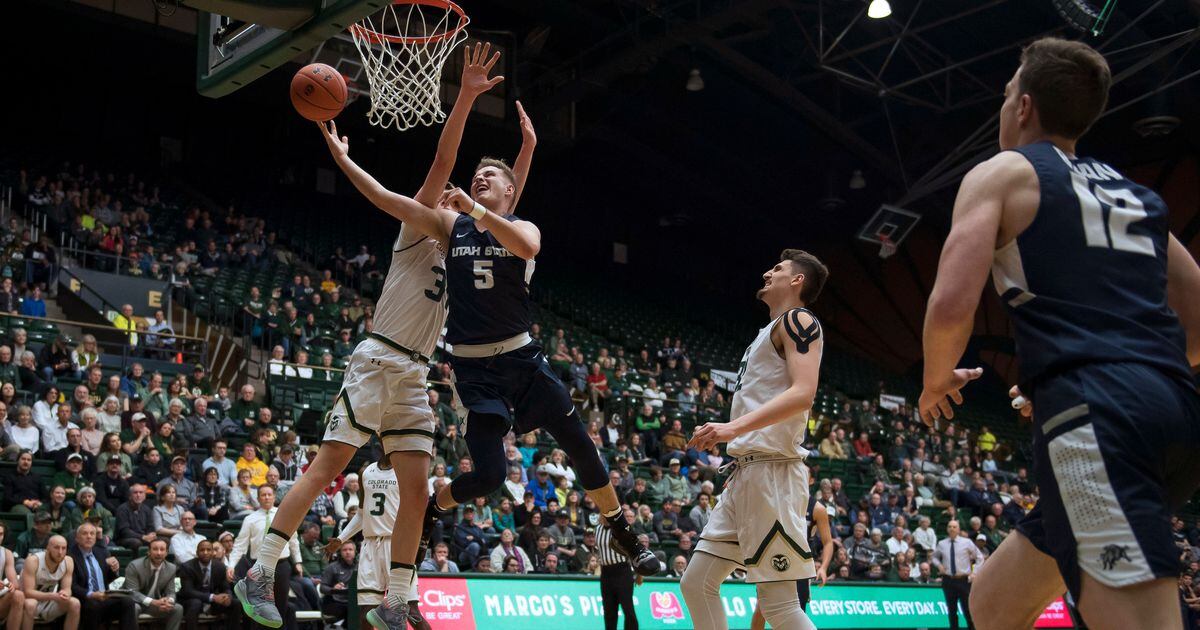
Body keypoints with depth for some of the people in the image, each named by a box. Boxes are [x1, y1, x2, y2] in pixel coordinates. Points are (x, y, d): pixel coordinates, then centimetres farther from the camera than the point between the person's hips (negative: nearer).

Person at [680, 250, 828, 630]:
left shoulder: (798, 320, -4)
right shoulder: (774, 331, 25)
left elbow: (803, 394, -20)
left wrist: (735, 427, -27)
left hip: (771, 471, -10)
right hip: (746, 470, 10)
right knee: (697, 583, 8)